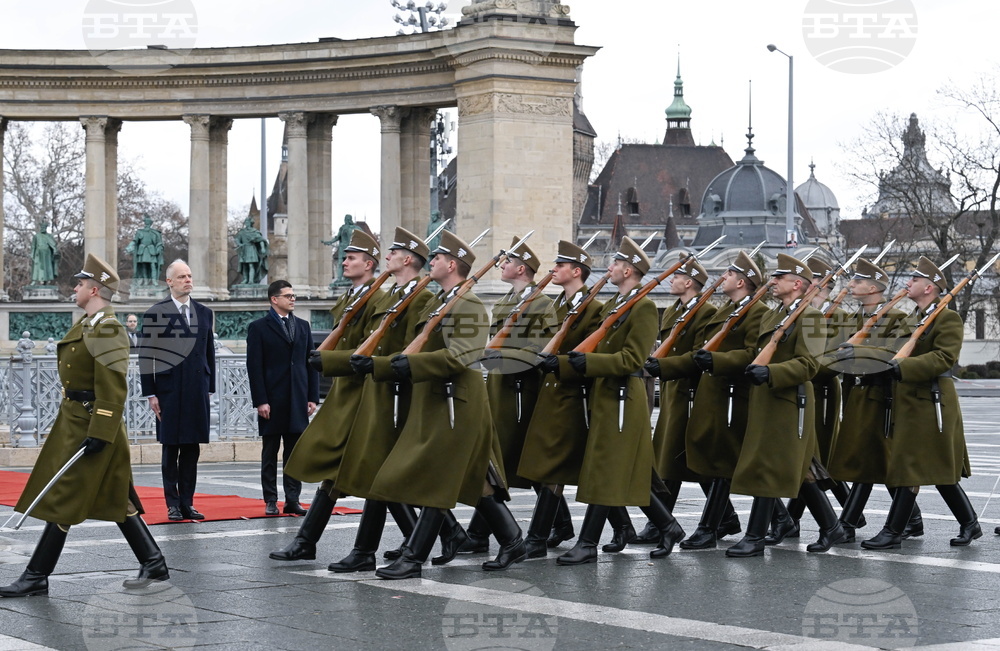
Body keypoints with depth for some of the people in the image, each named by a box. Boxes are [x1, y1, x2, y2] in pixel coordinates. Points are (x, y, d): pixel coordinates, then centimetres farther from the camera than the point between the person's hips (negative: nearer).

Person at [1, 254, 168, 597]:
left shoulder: (106, 330, -18)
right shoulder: (88, 324, 13)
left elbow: (113, 389, -22)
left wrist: (99, 435, -25)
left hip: (90, 424, -10)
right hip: (74, 421, 10)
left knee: (62, 500, -5)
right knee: (115, 499, 12)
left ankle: (37, 577, 0)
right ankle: (153, 563, 15)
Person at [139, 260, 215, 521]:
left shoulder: (204, 313, 11)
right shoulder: (156, 313, -2)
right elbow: (146, 356, -3)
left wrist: (210, 388, 10)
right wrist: (150, 393, -7)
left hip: (197, 391, 4)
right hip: (169, 390, -4)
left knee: (191, 449, 6)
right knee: (171, 448, 2)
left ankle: (187, 503, 12)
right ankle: (173, 504, 8)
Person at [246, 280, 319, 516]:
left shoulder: (303, 326, 13)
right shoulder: (259, 328, -1)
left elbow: (311, 363, 12)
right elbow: (254, 367, -5)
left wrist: (313, 397, 4)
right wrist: (260, 401, -13)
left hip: (298, 402, 4)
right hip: (272, 402, -4)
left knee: (295, 452, 5)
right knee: (270, 452, 3)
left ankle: (292, 500, 9)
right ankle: (271, 501, 7)